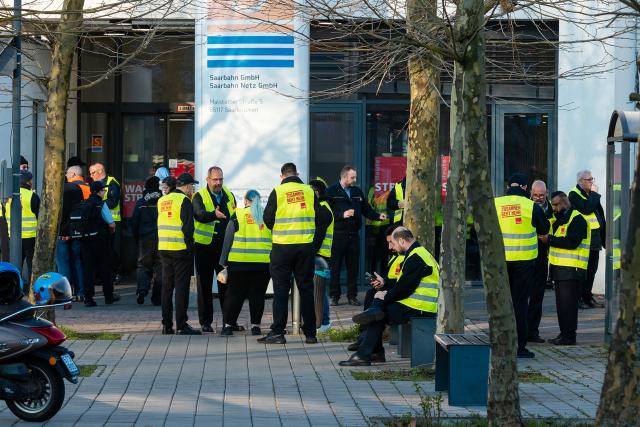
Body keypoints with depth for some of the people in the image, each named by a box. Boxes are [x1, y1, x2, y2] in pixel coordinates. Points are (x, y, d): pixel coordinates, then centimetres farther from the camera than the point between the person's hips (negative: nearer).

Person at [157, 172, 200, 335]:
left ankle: (167, 325, 14)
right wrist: (190, 245, -7)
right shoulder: (184, 201, -10)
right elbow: (188, 227, -15)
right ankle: (182, 326, -4)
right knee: (181, 286, -3)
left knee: (167, 286, 12)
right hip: (181, 249, -6)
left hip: (164, 248, 6)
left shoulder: (162, 200, 12)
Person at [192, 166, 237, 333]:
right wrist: (214, 214, -42)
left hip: (225, 247, 4)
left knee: (226, 284, 7)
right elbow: (198, 214, -26)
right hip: (205, 246, -4)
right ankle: (206, 322, 8)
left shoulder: (229, 195, 11)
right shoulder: (199, 196, -6)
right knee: (205, 285, 2)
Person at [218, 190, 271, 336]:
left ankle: (228, 325, 4)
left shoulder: (238, 215, 0)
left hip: (239, 263, -1)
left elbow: (228, 240, 0)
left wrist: (223, 261, 6)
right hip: (263, 263, 1)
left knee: (235, 295, 6)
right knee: (257, 295, 8)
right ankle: (255, 325, 6)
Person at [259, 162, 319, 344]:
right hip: (306, 246, 2)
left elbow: (267, 219, -3)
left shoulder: (278, 191, -5)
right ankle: (310, 333, 10)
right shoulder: (309, 191, 2)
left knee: (281, 290, 4)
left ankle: (277, 332, 2)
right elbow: (318, 217, 6)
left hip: (282, 246, -2)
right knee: (306, 288, 9)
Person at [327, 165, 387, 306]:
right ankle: (334, 296, 7)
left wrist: (378, 216, -1)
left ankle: (352, 295, 15)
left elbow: (366, 209, 14)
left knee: (353, 266, 8)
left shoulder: (357, 191, 15)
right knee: (335, 266, 0)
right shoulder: (332, 191, -3)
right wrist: (342, 215, -21)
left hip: (354, 235, 5)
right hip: (338, 235, -5)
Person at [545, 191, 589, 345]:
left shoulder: (577, 219, -10)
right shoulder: (559, 220, 22)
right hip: (560, 269, 10)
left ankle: (569, 335, -6)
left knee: (567, 303, -9)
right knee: (561, 303, 12)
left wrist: (549, 239, -18)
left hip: (571, 269, -10)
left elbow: (571, 242, -22)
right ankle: (563, 333, 18)